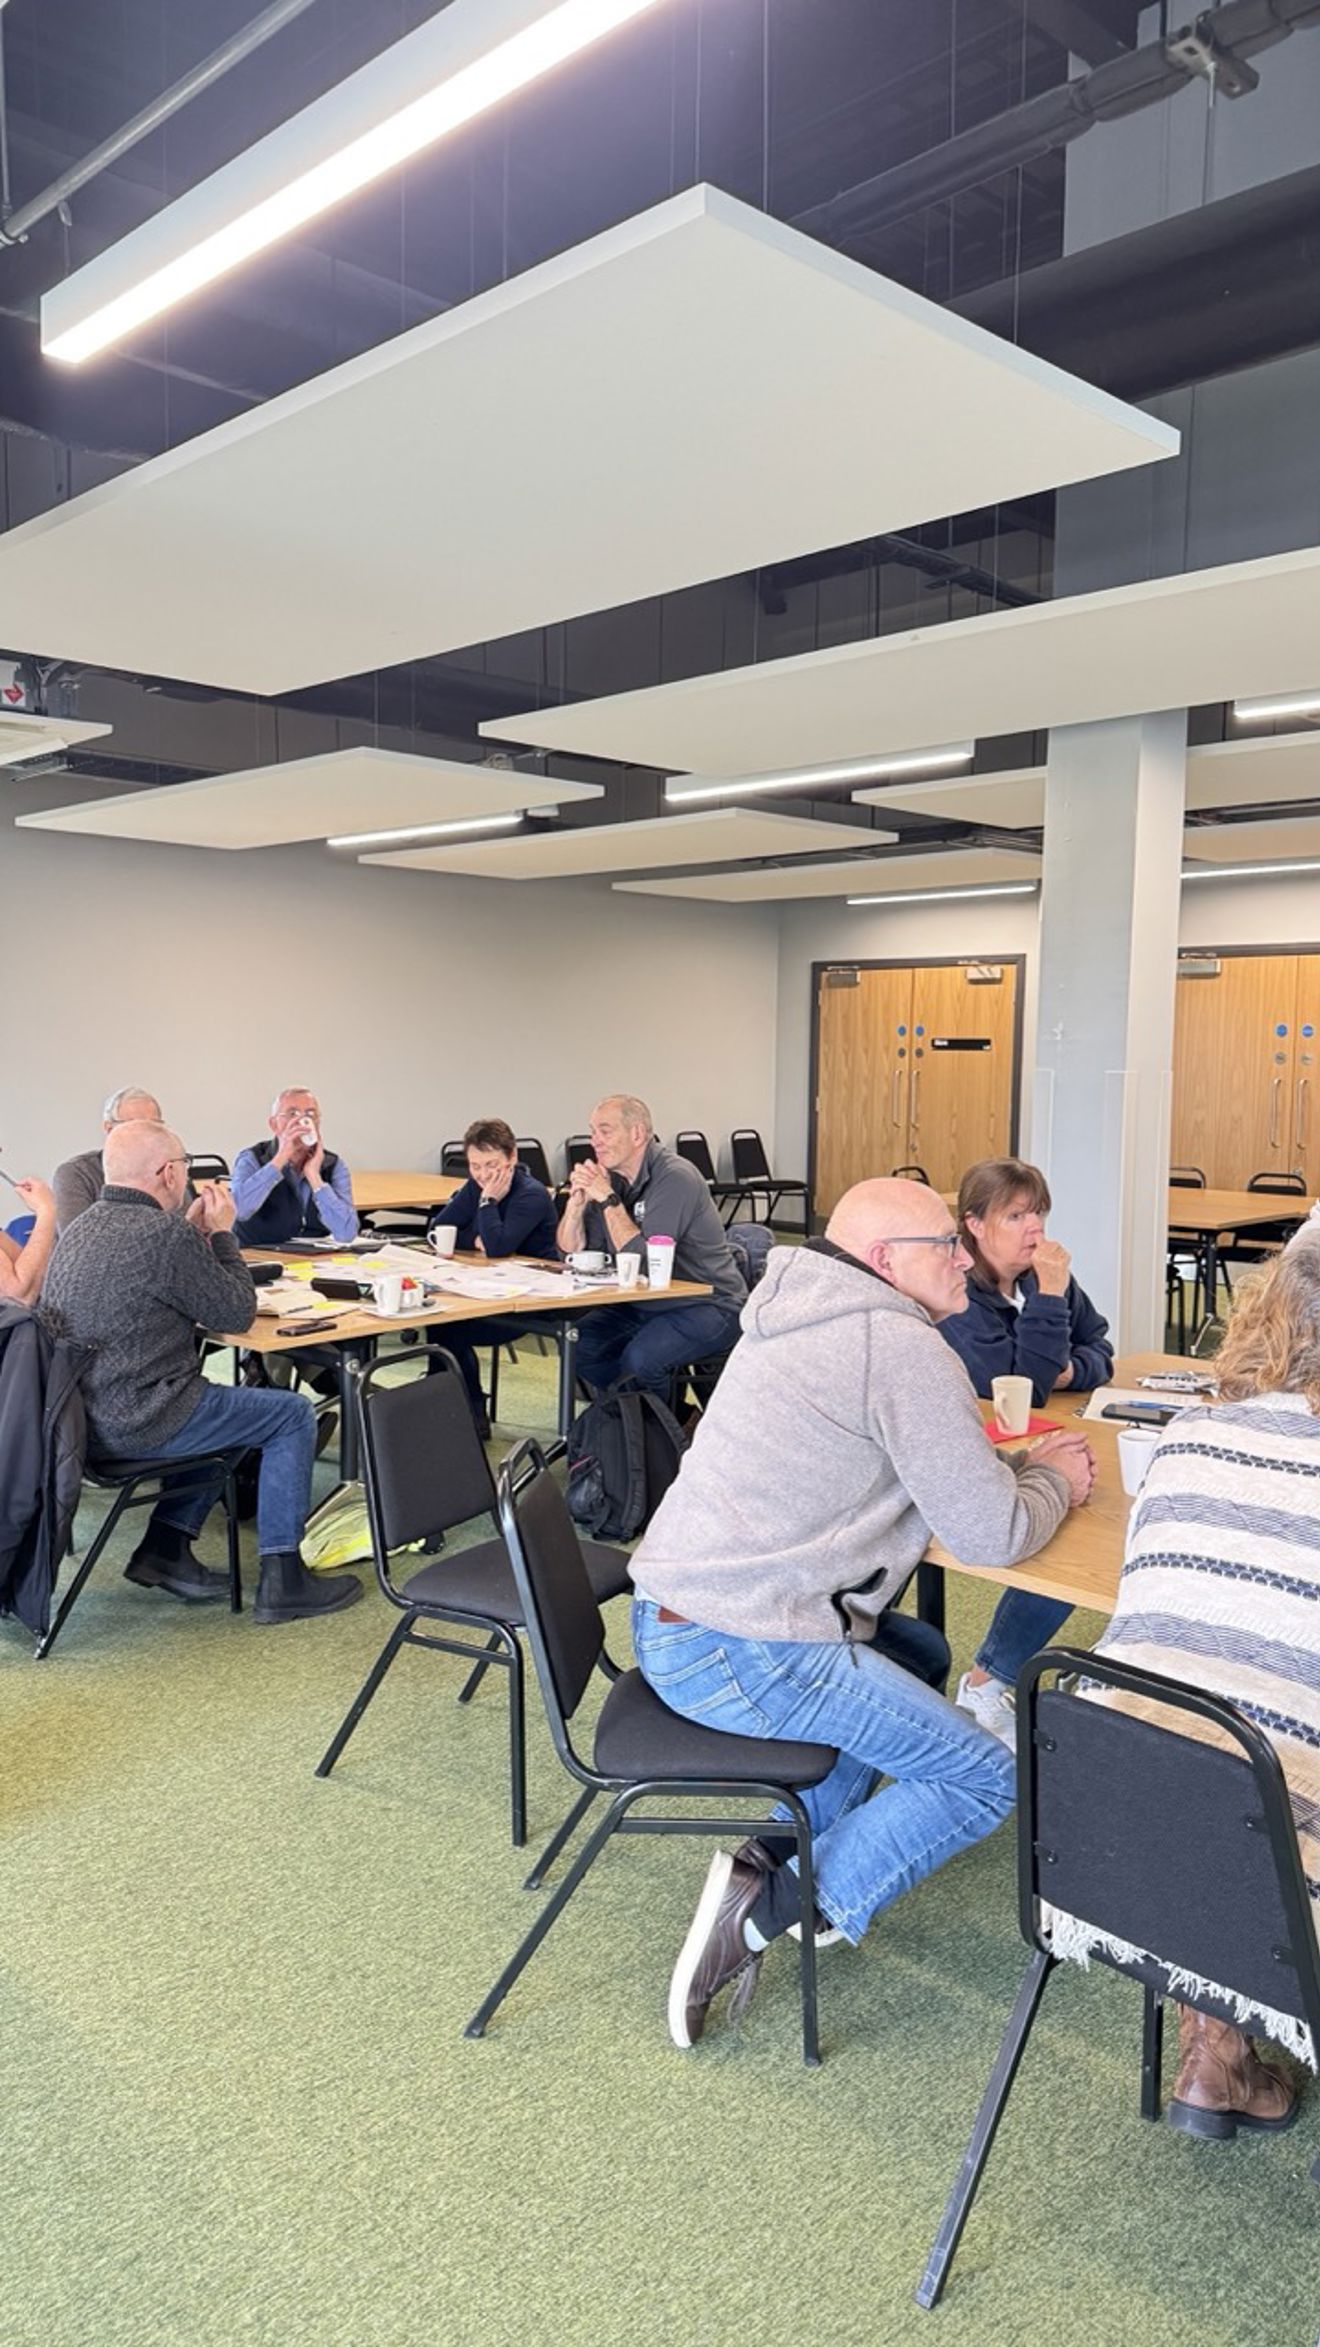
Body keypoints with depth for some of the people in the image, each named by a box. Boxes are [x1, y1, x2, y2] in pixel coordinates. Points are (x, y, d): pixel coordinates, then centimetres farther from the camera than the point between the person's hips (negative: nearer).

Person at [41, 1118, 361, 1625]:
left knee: (233, 1404, 28)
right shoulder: (164, 1236, -19)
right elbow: (238, 1313, -9)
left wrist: (193, 1229, 15)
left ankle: (165, 1547, 22)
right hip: (134, 1424, -9)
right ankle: (281, 1580, 7)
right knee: (294, 1416, 4)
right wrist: (221, 1233, 2)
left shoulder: (82, 1228, 9)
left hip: (81, 1414, 10)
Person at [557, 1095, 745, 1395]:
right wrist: (576, 1199, -14)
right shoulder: (611, 1176, 4)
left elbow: (647, 1261, -28)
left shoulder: (675, 1177, -19)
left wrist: (608, 1199, -23)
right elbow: (571, 1249, 3)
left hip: (708, 1306, -8)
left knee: (640, 1357, -29)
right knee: (578, 1343, -8)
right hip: (646, 1305, 8)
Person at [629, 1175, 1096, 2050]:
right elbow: (992, 1534, -14)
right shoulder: (900, 1345, -17)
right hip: (741, 1653, -10)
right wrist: (1055, 1482, 6)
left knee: (915, 1655, 27)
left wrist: (1022, 1465, 12)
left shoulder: (810, 1317, 13)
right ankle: (768, 1908, -3)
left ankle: (779, 1854, 19)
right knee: (985, 1780, 1)